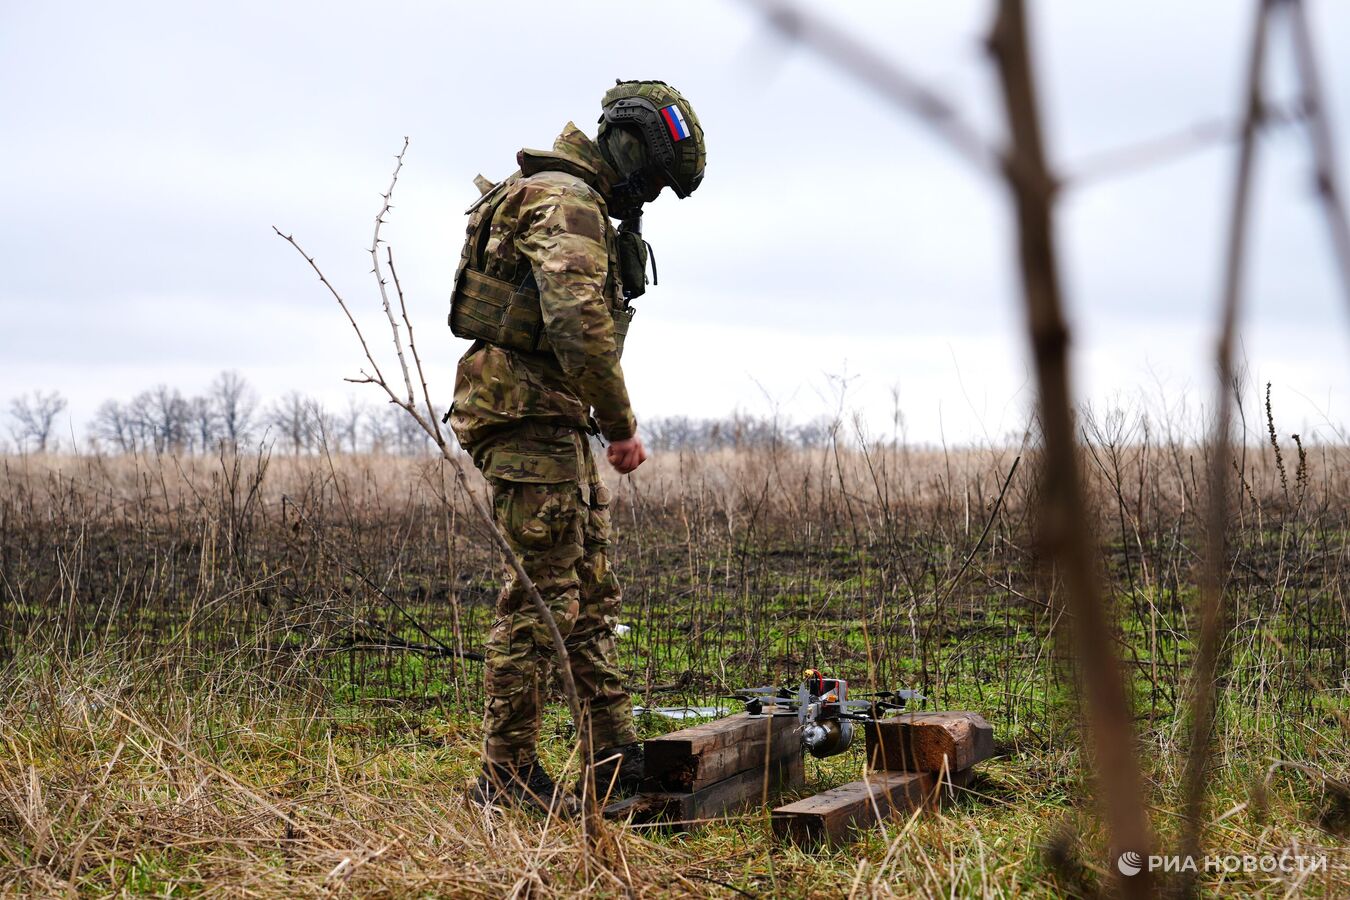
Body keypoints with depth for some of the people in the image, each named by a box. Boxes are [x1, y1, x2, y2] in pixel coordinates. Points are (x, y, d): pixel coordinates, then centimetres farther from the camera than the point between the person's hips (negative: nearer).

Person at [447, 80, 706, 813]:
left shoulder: (579, 204, 21)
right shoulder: (566, 202, -14)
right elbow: (579, 325, -26)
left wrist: (607, 420, 14)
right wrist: (620, 421, -18)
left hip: (557, 422, 11)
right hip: (525, 415, -11)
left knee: (591, 594, 13)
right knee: (543, 596, -7)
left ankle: (617, 755, 19)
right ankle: (506, 775, 1)